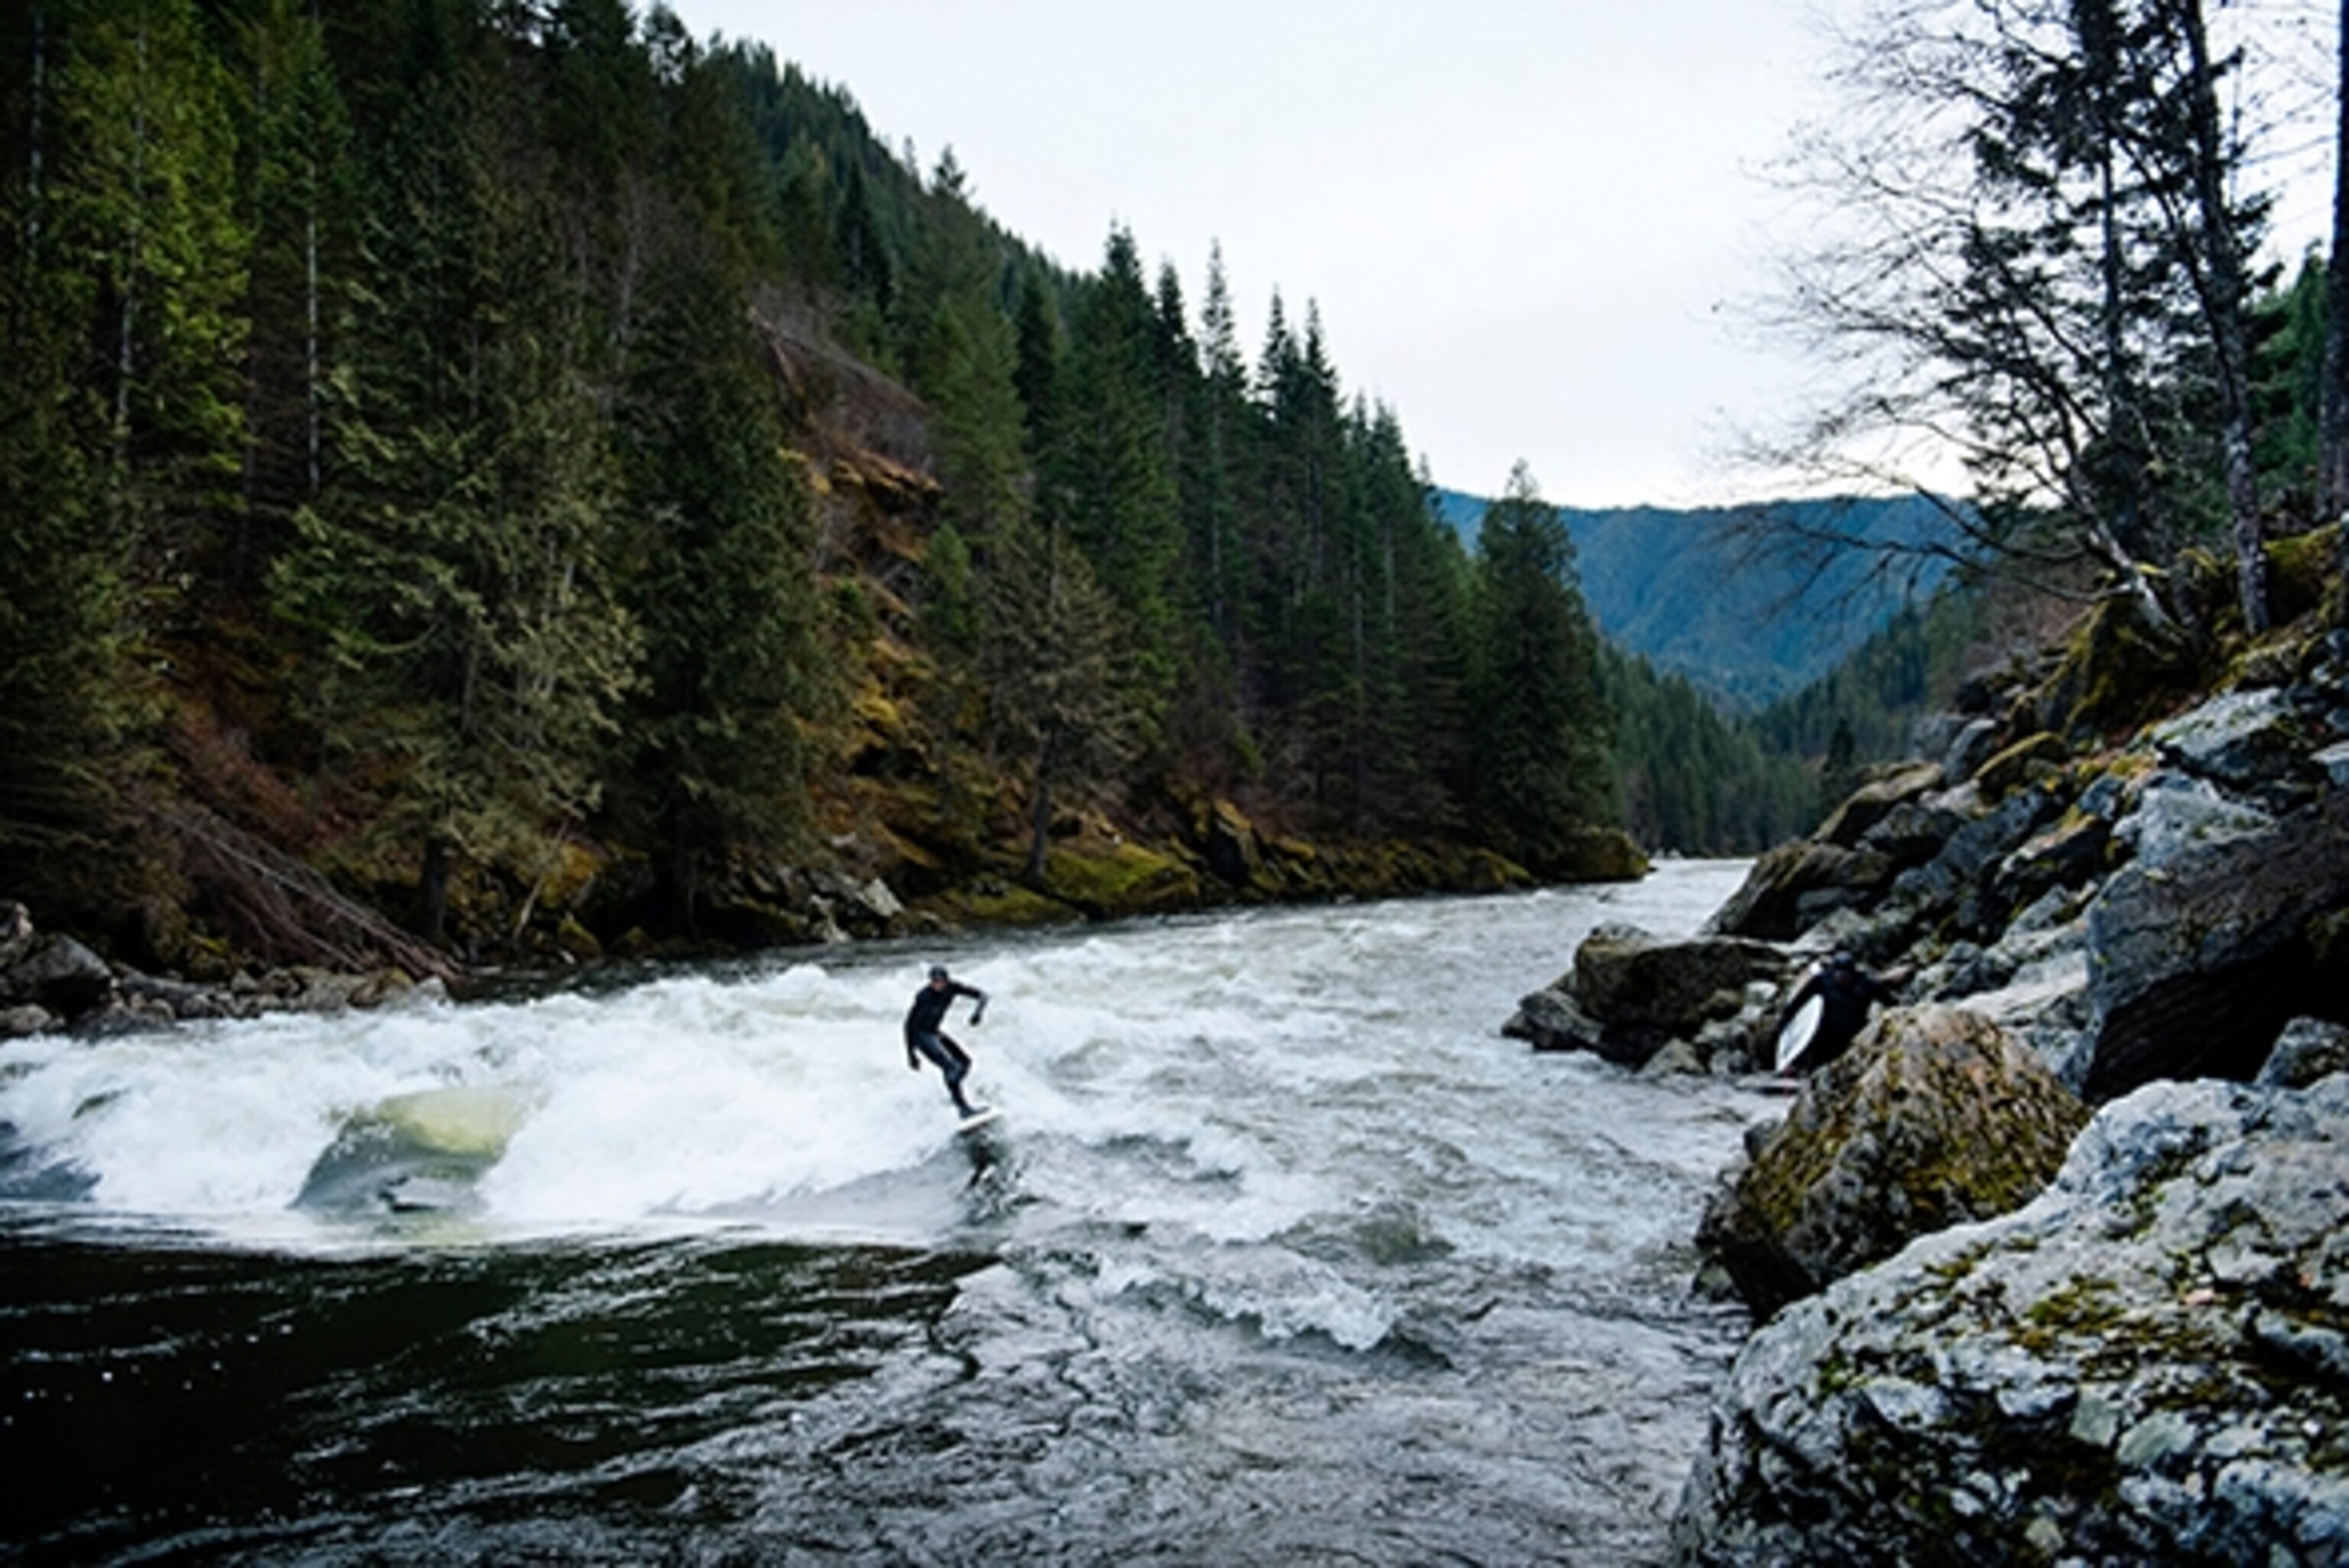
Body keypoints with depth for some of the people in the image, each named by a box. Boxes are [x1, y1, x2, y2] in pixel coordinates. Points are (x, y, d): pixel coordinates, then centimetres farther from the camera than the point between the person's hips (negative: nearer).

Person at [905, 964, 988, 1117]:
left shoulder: (952, 987, -13)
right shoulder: (924, 997, -28)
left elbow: (982, 995, -13)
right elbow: (909, 1024, -22)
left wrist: (978, 1011, -34)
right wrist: (911, 1054, -22)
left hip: (935, 1031, 7)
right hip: (921, 1035, -7)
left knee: (965, 1061, 5)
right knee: (950, 1067, -21)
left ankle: (955, 1096, 20)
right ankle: (963, 1107, -19)